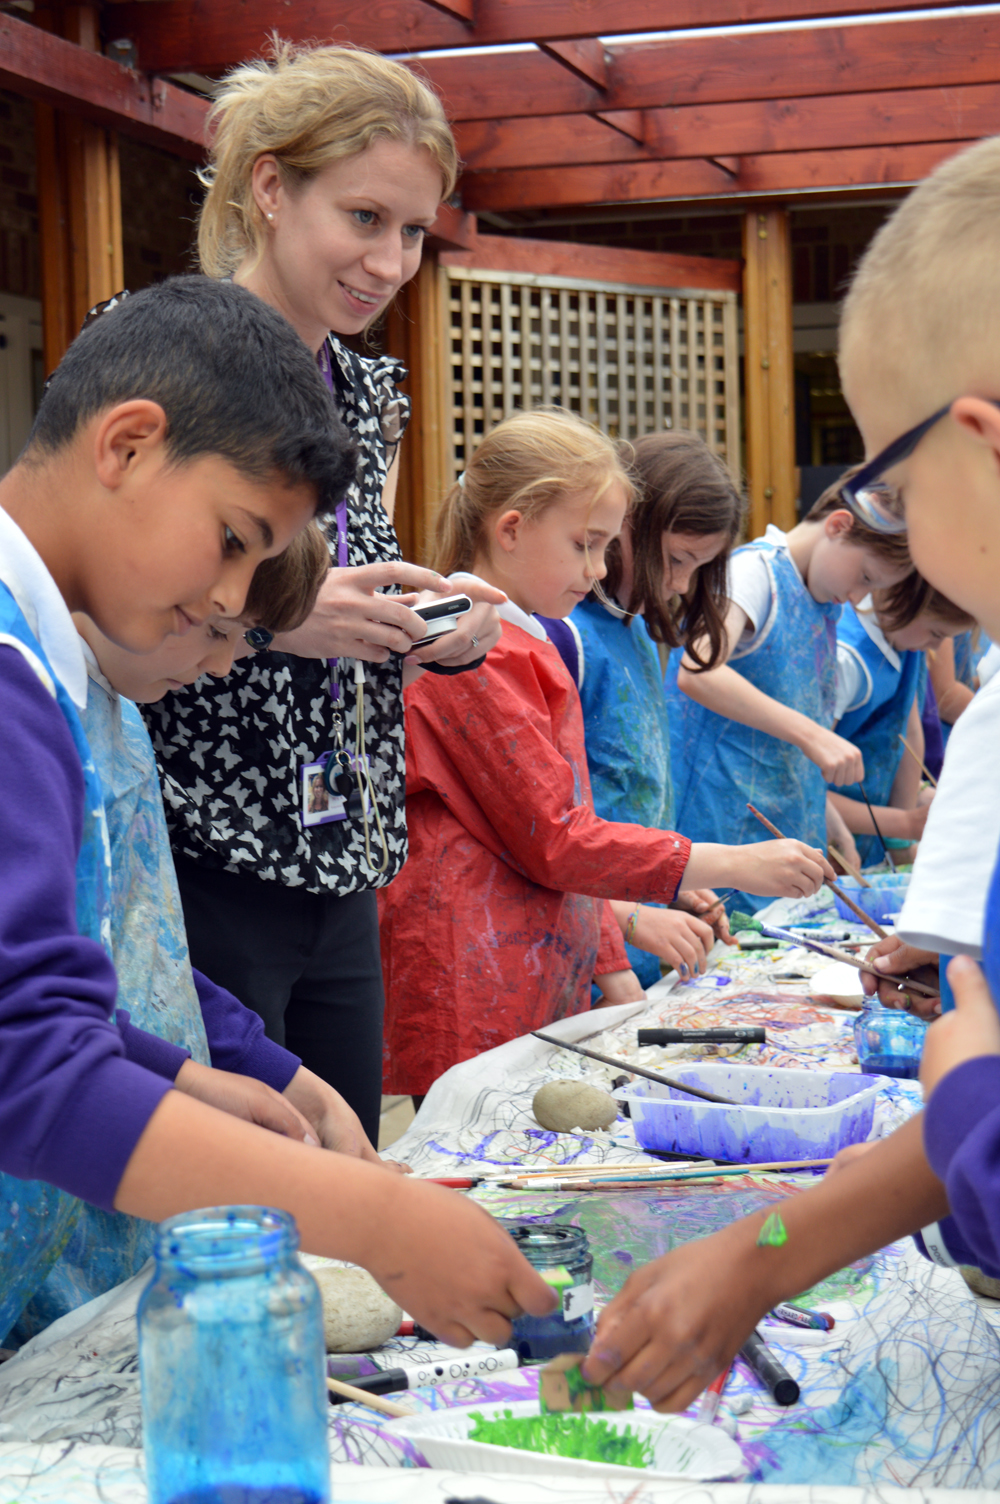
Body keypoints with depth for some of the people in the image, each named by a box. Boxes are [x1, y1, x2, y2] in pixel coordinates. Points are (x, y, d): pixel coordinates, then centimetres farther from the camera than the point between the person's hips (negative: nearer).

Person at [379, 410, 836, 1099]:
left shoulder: (529, 648, 18)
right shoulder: (479, 658, -13)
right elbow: (556, 842, -15)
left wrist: (615, 975, 16)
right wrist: (735, 865, -13)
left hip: (551, 985, 9)